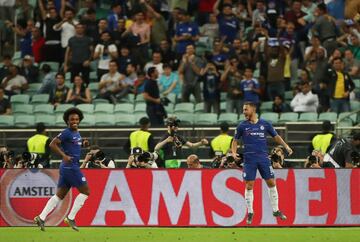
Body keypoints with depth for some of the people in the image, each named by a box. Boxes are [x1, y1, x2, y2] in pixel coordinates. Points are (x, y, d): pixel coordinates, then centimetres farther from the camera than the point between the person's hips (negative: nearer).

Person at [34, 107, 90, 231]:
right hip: (70, 167, -9)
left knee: (60, 195, 9)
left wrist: (83, 143, 12)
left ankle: (41, 218, 5)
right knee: (85, 191, -4)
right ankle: (71, 218, -3)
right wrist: (64, 156, -24)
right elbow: (52, 144, -16)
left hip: (70, 167, 9)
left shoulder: (77, 133, 15)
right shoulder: (67, 133, -11)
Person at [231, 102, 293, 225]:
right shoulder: (242, 126, 2)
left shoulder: (265, 124, 3)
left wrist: (286, 146, -2)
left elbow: (276, 136, 12)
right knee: (249, 185, -3)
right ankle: (250, 212, 9)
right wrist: (234, 152, -9)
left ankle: (276, 210, 12)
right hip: (249, 159, -1)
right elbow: (235, 140, 9)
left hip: (263, 158, 1)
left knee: (271, 183, 0)